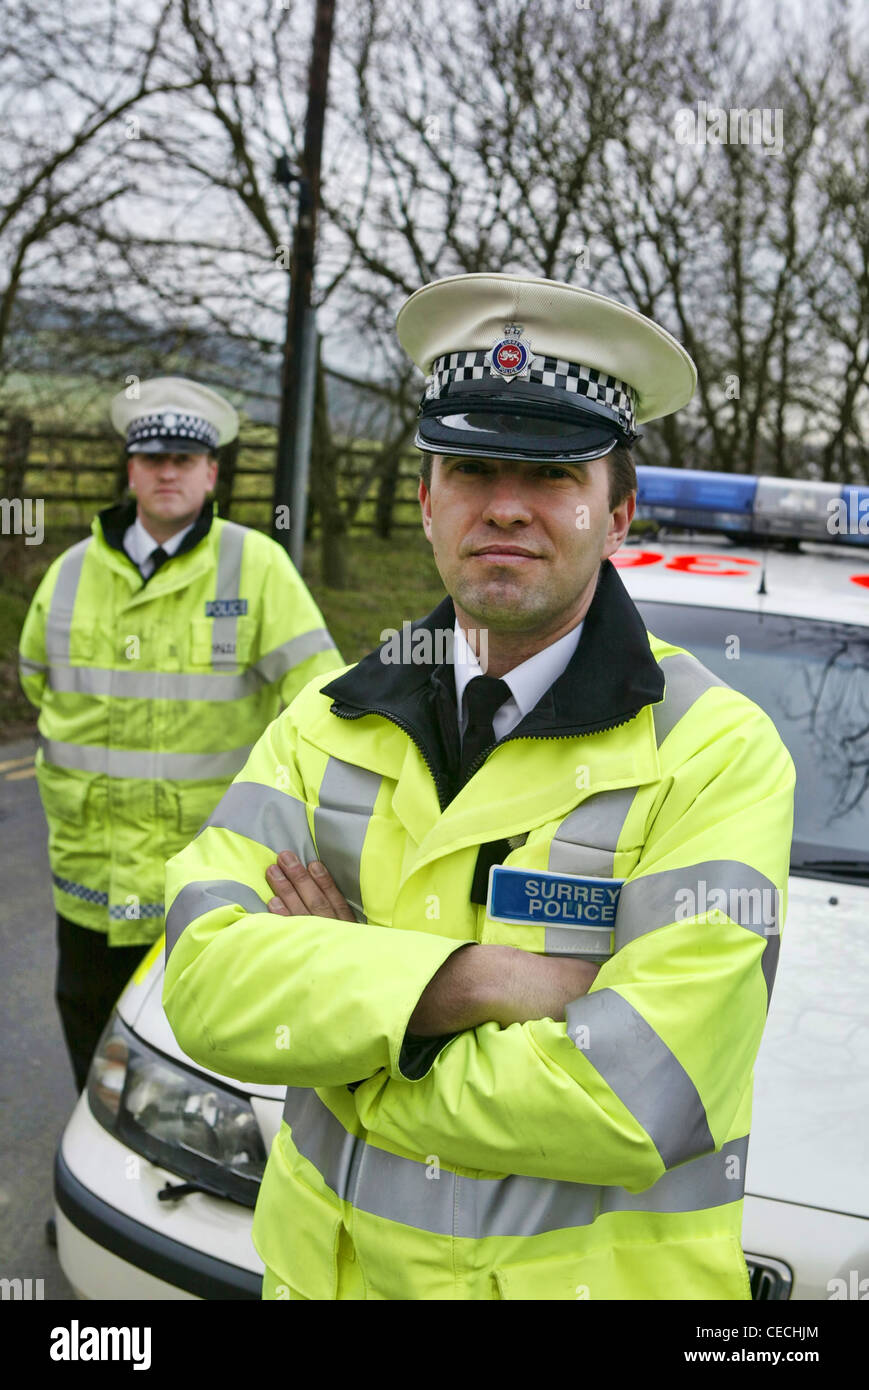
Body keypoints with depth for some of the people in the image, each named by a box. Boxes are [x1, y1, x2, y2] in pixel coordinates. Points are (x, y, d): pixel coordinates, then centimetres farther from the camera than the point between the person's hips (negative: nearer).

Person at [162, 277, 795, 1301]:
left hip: (591, 1273, -3)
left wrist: (331, 1011, -15)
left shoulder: (716, 750, -17)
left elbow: (632, 1105, -25)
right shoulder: (328, 725, -2)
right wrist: (482, 982, -26)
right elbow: (205, 979, -14)